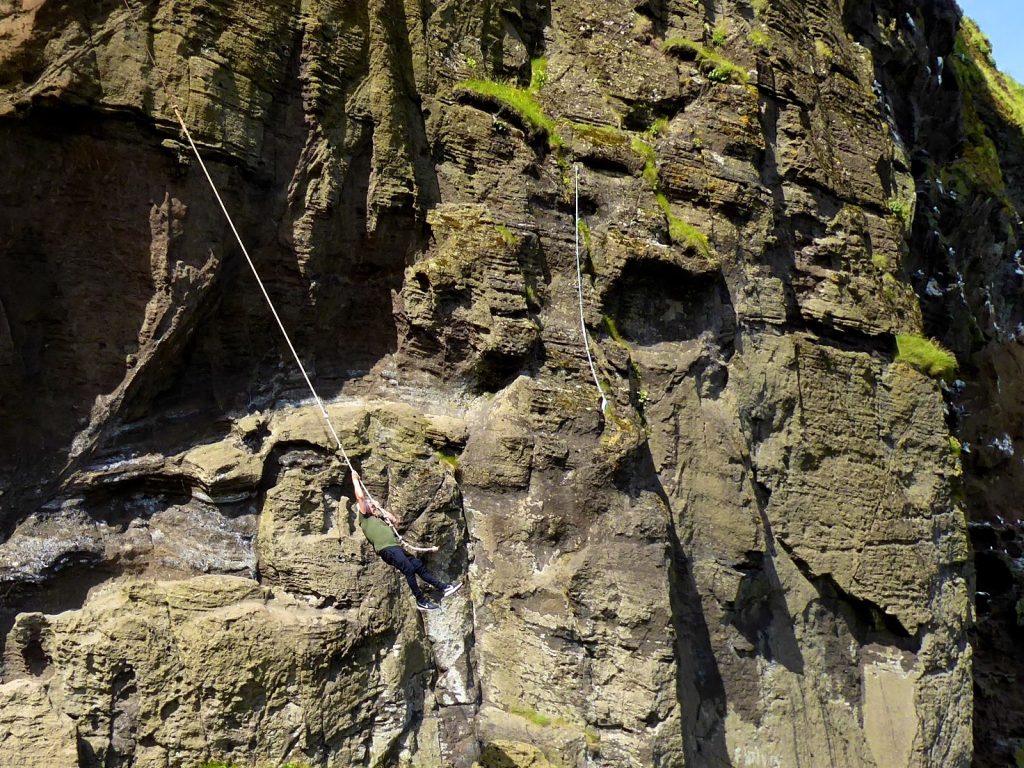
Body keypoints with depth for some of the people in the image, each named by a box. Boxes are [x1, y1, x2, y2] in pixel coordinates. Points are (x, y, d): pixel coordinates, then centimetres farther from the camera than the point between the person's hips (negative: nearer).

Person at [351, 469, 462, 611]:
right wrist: (355, 479, 9)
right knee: (409, 569, -19)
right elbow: (360, 496, -1)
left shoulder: (378, 519, 31)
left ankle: (443, 588, 6)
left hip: (396, 547, 8)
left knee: (419, 566, 4)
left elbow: (395, 521, 39)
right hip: (386, 549, -8)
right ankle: (421, 601, -15)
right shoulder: (364, 518, 8)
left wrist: (381, 509, 32)